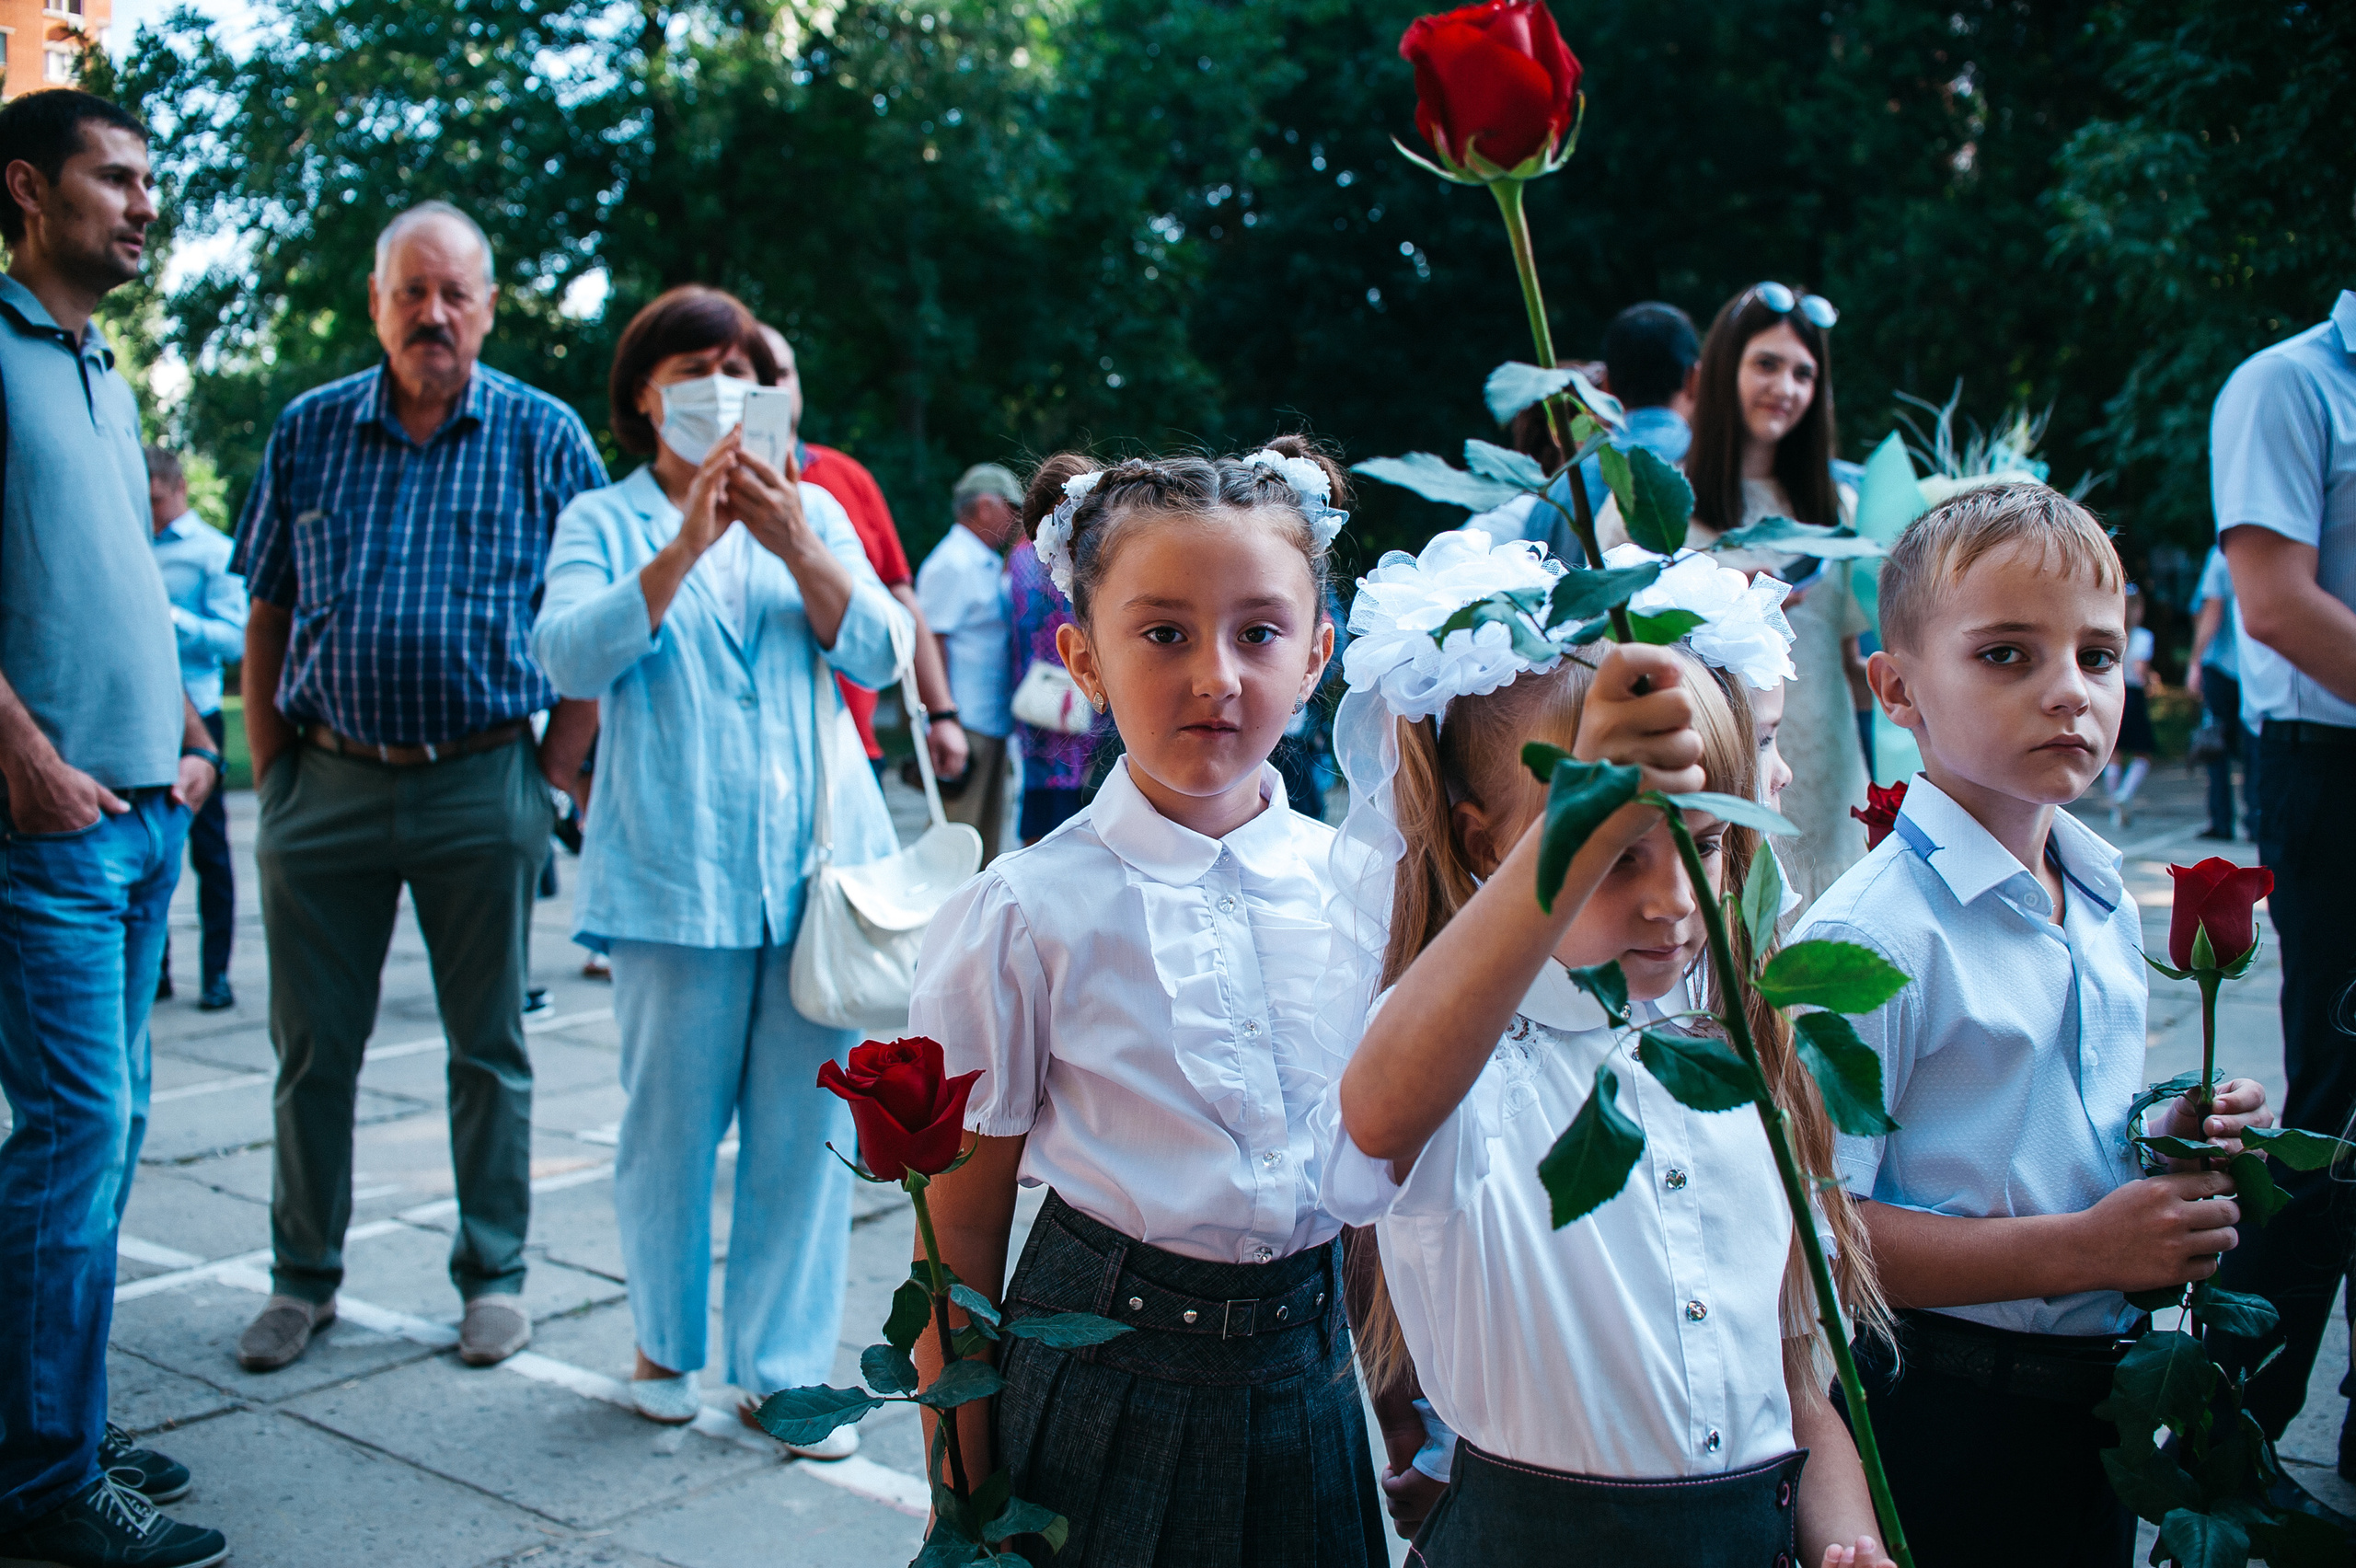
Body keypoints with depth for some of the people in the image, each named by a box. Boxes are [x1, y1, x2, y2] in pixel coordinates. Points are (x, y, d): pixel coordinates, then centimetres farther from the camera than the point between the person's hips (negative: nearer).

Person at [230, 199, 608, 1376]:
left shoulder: (544, 436, 0)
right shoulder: (308, 432, 6)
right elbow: (267, 618, 10)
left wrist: (554, 770, -5)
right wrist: (270, 772, 5)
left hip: (480, 790, -2)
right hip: (325, 783, 2)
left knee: (488, 1047, 7)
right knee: (313, 1045, 9)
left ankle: (493, 1275, 21)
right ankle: (303, 1277, 24)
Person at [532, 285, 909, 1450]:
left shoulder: (812, 511, 15)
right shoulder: (605, 523, 9)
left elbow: (879, 654, 2)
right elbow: (569, 656, -8)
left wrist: (794, 547, -13)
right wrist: (684, 547, -19)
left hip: (818, 861, 2)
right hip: (675, 870, -2)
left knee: (809, 1123, 1)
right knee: (671, 1123, 2)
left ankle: (783, 1364, 13)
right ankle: (667, 1343, 25)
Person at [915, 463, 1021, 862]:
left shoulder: (990, 565, 18)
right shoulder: (951, 564, -11)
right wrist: (942, 721, -21)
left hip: (991, 723, 10)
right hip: (964, 724, -10)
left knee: (986, 841, 14)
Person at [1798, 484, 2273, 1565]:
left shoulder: (2108, 906, 6)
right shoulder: (1870, 936, -21)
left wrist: (2170, 1143, 0)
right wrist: (2080, 1249, -24)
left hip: (2094, 1396, 8)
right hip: (1937, 1423, -7)